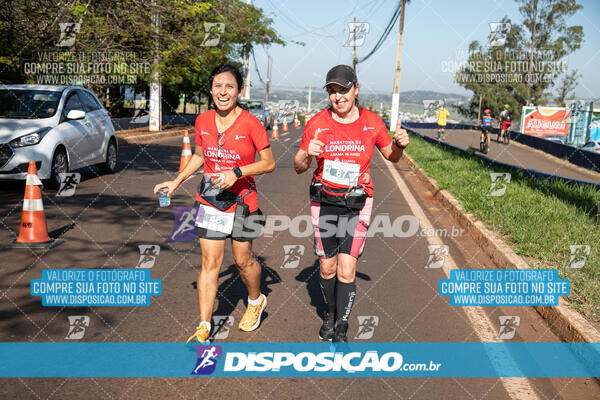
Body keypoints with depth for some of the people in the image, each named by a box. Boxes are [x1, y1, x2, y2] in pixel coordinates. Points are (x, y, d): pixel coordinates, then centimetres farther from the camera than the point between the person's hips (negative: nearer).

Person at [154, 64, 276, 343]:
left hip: (242, 200, -3)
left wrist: (237, 172, -21)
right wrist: (177, 181, 7)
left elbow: (269, 163, -9)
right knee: (210, 262, 2)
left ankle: (256, 301, 42)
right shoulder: (202, 121, 1)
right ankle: (203, 327, 9)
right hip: (209, 200, 3)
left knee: (243, 260, 11)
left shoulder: (250, 123, -13)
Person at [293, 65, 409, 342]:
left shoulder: (372, 122, -3)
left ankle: (341, 331, 7)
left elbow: (391, 156, 12)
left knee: (347, 270, -8)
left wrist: (400, 145, -10)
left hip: (356, 204, -1)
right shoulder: (317, 124, -4)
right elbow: (298, 168, 1)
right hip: (324, 202, 1)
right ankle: (330, 314, 36)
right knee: (327, 268, 10)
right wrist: (308, 154, -21)